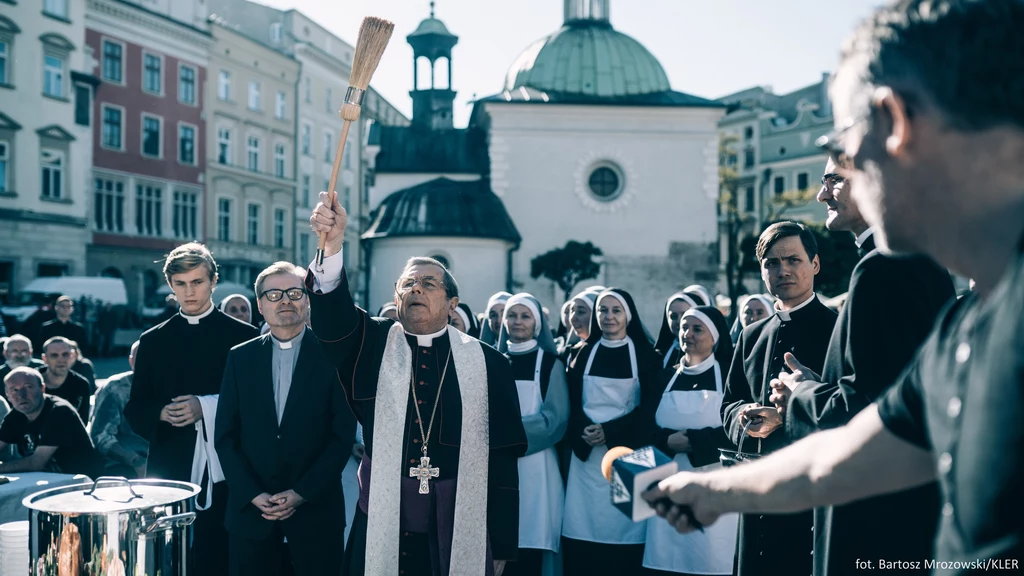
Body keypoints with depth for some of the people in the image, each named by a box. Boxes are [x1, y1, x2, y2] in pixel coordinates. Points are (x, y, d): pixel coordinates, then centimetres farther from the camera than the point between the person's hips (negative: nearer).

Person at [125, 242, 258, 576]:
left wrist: (207, 407, -16)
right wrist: (161, 413, -11)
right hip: (169, 470, 2)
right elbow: (135, 409, 10)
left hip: (224, 471, -2)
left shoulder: (243, 336, 0)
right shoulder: (153, 341, 9)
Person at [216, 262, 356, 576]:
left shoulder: (332, 356, -2)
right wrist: (252, 494, -6)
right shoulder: (240, 358, 6)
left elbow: (343, 434, -5)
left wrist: (302, 493, -10)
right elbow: (226, 435, 4)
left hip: (316, 508, -2)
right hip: (251, 508, 2)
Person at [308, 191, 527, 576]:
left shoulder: (487, 363, 0)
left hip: (462, 534, 0)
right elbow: (333, 317, -18)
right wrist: (332, 244, -34)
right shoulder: (372, 346, 3)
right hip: (382, 530, 1)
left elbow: (503, 460, 0)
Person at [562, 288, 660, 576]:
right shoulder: (584, 353, 11)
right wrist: (583, 431, -14)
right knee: (584, 529, -3)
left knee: (623, 530, -5)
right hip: (587, 454, 2)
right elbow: (572, 403, 6)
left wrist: (610, 431, -13)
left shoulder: (644, 354, 4)